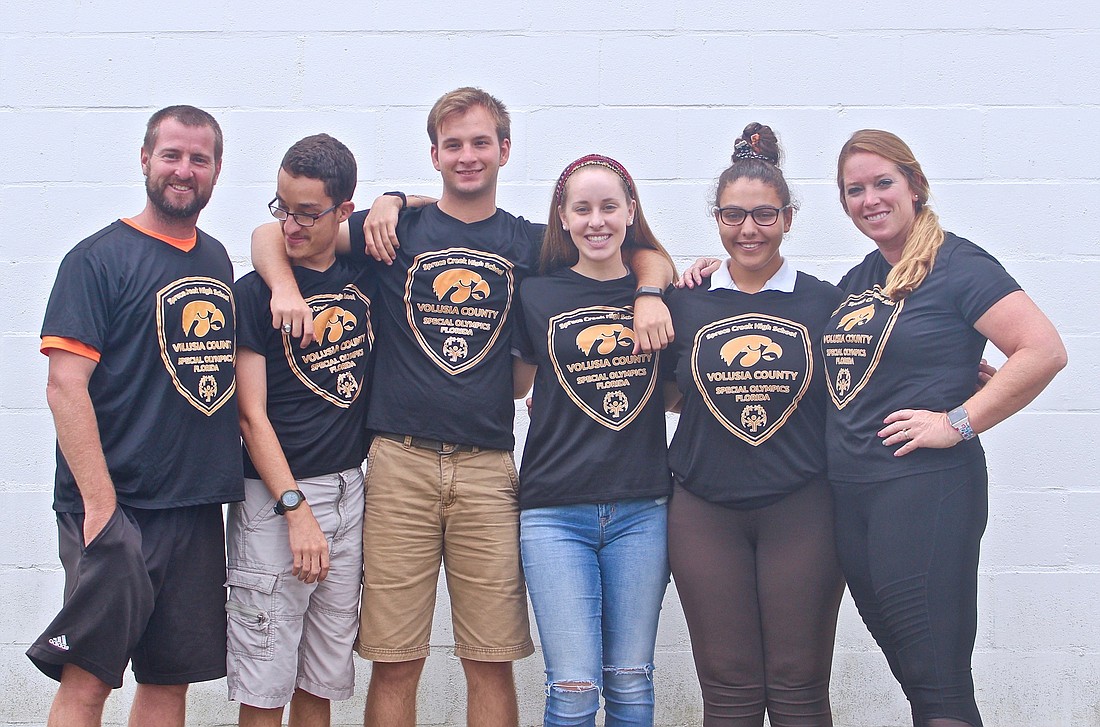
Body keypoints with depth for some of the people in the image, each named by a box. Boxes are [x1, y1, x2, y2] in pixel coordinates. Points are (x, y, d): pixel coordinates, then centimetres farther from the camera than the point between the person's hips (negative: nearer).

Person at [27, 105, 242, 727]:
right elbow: (66, 386, -13)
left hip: (199, 511, 6)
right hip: (119, 510, -6)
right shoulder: (100, 258, -6)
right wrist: (99, 505, -19)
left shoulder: (218, 261, 15)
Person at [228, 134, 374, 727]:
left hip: (349, 493, 4)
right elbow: (253, 416, -9)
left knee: (324, 679, 10)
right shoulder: (254, 293, -5)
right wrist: (297, 509, -16)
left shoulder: (364, 276, 7)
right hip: (275, 497, -4)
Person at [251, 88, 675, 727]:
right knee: (395, 662, 1)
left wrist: (650, 293, -3)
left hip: (489, 469, 1)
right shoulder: (398, 228, 8)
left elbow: (646, 255, 18)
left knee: (492, 663, 3)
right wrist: (284, 286, -10)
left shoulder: (531, 244, 11)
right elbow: (271, 235, 10)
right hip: (400, 463, -1)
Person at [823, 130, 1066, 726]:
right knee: (909, 672, 13)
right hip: (848, 495, 8)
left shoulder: (957, 265, -8)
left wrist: (957, 423, -16)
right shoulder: (856, 281, 16)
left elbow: (1044, 351, -16)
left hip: (925, 491, -8)